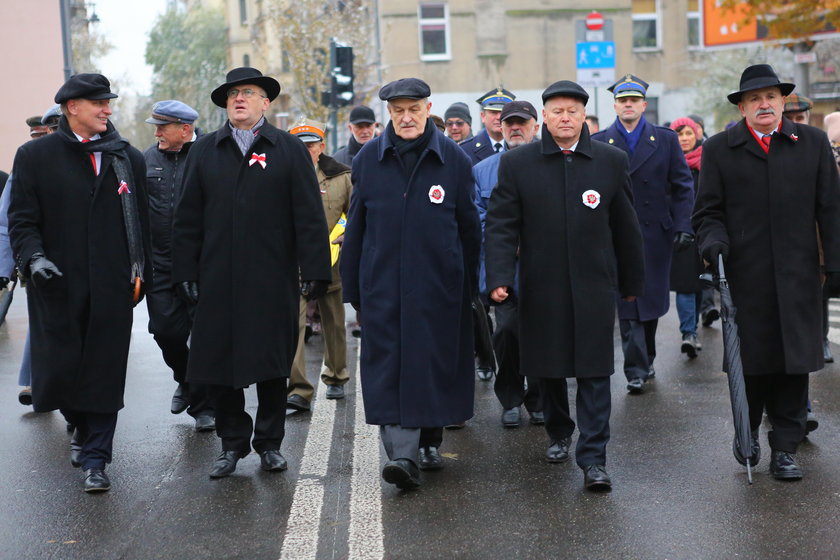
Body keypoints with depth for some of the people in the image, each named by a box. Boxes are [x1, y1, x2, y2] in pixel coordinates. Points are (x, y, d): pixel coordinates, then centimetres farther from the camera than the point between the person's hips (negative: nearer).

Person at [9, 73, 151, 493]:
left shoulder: (128, 158, 10)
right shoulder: (35, 156, 4)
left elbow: (140, 223, 11)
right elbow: (22, 219, 0)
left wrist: (141, 274, 7)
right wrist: (33, 258, -17)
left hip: (112, 285, 1)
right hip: (59, 283, -1)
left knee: (104, 372, -1)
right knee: (59, 369, 3)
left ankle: (95, 458, 7)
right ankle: (84, 431, 31)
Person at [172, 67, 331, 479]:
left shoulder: (290, 150, 4)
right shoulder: (204, 152, 10)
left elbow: (309, 217, -1)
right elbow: (187, 219, 9)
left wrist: (315, 271, -7)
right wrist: (185, 273, 3)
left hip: (273, 280, -2)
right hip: (218, 281, 2)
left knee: (272, 364, 6)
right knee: (220, 364, 4)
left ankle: (269, 442, 20)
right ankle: (232, 444, 18)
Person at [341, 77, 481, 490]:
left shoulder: (454, 159, 2)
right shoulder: (369, 160, 5)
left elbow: (468, 227, 6)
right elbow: (355, 228, 8)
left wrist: (468, 286, 6)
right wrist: (352, 287, 5)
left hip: (439, 285, 0)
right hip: (383, 282, 0)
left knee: (435, 362, 8)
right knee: (390, 364, -6)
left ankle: (430, 439, 27)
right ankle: (403, 453, -8)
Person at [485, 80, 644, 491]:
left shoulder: (611, 162, 4)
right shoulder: (517, 164, 2)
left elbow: (625, 228, 10)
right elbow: (501, 226, -2)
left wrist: (632, 282, 13)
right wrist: (499, 278, -14)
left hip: (594, 287, 0)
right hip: (540, 287, 1)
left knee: (594, 372, -4)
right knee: (548, 368, 13)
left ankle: (593, 458, 0)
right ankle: (559, 433, 36)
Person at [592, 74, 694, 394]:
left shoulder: (666, 140, 7)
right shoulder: (599, 143, 4)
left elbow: (682, 186, 5)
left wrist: (683, 225, -6)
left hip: (656, 233, 1)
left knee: (652, 301, 10)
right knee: (628, 304, -4)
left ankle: (646, 360, 28)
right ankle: (636, 370, 0)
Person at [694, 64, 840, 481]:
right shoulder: (719, 150, 5)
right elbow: (708, 212, 5)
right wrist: (715, 242, -16)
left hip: (797, 275, 1)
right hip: (745, 276, -1)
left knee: (795, 363, 2)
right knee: (751, 360, 6)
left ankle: (784, 449, 13)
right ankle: (748, 430, 30)